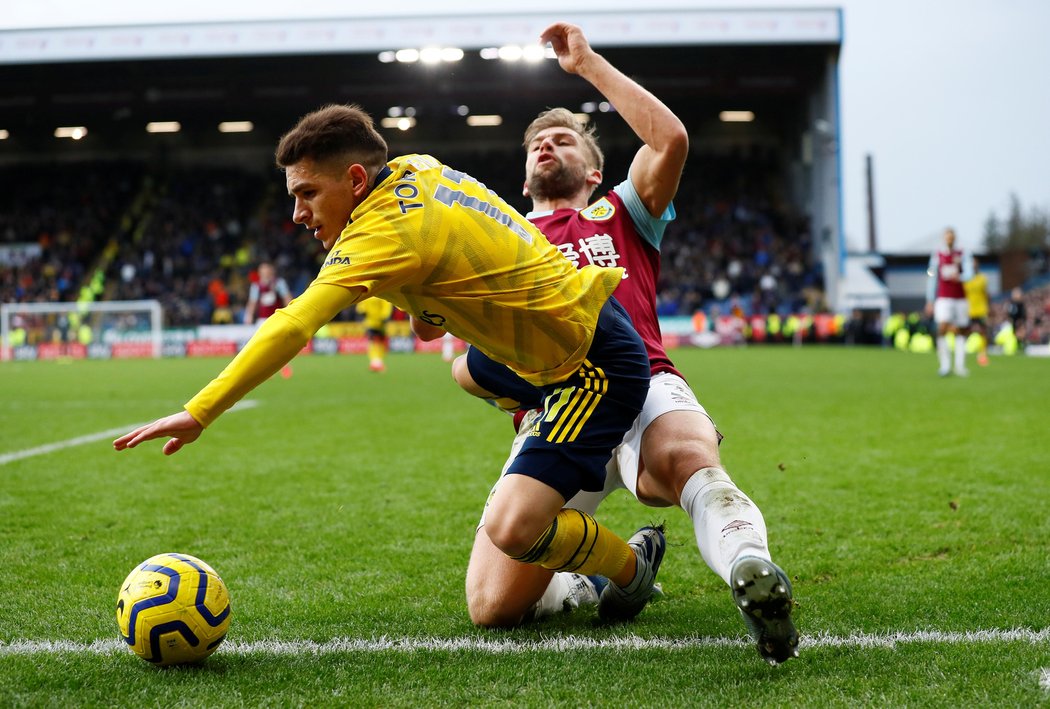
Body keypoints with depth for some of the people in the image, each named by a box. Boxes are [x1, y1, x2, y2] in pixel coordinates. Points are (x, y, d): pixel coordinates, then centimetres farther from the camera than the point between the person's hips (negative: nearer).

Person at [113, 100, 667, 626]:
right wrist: (431, 309, 8)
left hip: (599, 365, -10)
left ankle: (632, 565, 7)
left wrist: (198, 413, -37)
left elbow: (292, 327, -35)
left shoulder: (386, 231, -26)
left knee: (511, 530, -21)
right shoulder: (414, 169, 0)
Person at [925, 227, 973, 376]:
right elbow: (932, 279, 9)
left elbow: (969, 273, -7)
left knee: (959, 332, 5)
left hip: (960, 298, 1)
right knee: (942, 328, -18)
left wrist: (959, 277, -29)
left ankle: (960, 366, 10)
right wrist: (930, 301, 6)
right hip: (943, 298, -1)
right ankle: (945, 365, -14)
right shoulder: (937, 256, 7)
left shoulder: (962, 255, 6)